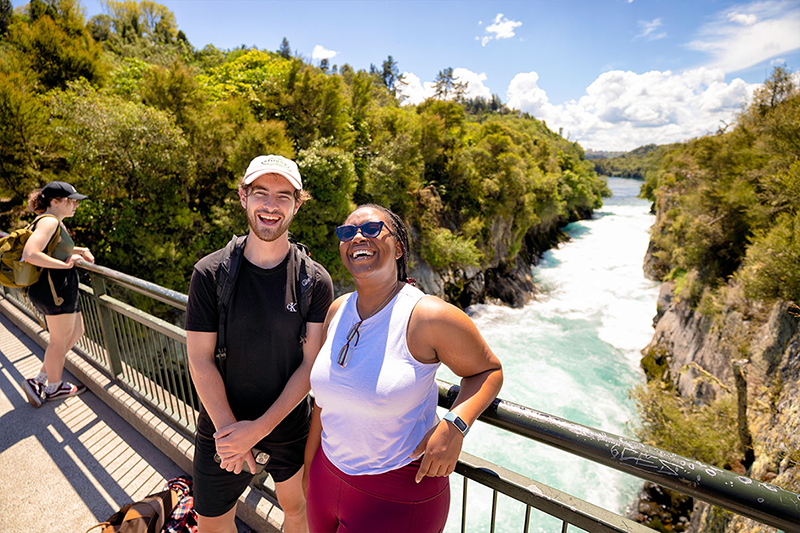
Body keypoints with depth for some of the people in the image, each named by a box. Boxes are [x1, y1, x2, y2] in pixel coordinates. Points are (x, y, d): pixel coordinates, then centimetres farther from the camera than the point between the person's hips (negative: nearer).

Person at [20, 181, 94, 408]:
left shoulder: (57, 223, 16)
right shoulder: (49, 221, -15)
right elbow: (30, 254, -28)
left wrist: (81, 250, 18)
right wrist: (65, 264, -20)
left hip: (62, 287, 10)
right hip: (55, 288, -10)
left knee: (76, 333, 20)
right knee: (60, 341, 6)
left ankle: (40, 380, 26)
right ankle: (54, 389, 24)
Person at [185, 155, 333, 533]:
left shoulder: (315, 281, -13)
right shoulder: (210, 273, -12)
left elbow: (312, 364, -12)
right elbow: (200, 360, -10)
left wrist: (260, 427, -15)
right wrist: (230, 429, -13)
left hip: (290, 426, 0)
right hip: (222, 425, 1)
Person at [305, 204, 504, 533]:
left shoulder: (430, 317, -22)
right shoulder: (337, 311, -4)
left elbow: (488, 370, -8)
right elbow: (327, 394, 6)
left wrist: (455, 425, -25)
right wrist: (309, 462, 15)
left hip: (399, 492, -5)